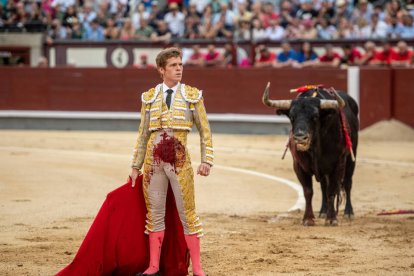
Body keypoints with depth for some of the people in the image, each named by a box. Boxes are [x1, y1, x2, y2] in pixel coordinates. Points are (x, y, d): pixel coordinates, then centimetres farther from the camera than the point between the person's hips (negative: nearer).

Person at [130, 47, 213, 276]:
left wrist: (206, 161, -6)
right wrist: (136, 166, 11)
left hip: (180, 161, -2)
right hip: (153, 161, 2)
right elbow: (143, 134, 12)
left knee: (187, 214, -1)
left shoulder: (192, 96, 2)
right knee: (155, 214, 7)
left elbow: (205, 132, 3)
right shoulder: (149, 97, 7)